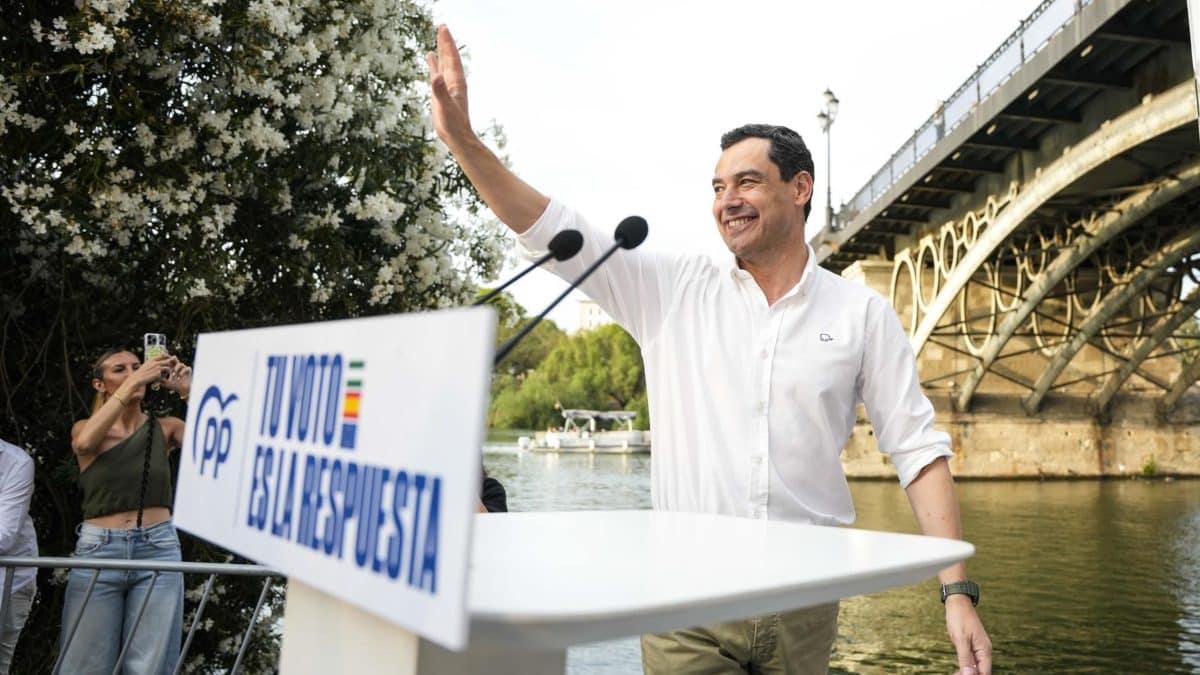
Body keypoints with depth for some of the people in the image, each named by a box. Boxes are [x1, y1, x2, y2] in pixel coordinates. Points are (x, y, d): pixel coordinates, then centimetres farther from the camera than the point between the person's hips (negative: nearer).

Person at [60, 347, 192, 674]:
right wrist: (133, 384, -24)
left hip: (158, 549, 0)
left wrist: (189, 392, -18)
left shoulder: (164, 428, 7)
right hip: (98, 550, 0)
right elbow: (84, 442, -18)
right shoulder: (85, 428, 8)